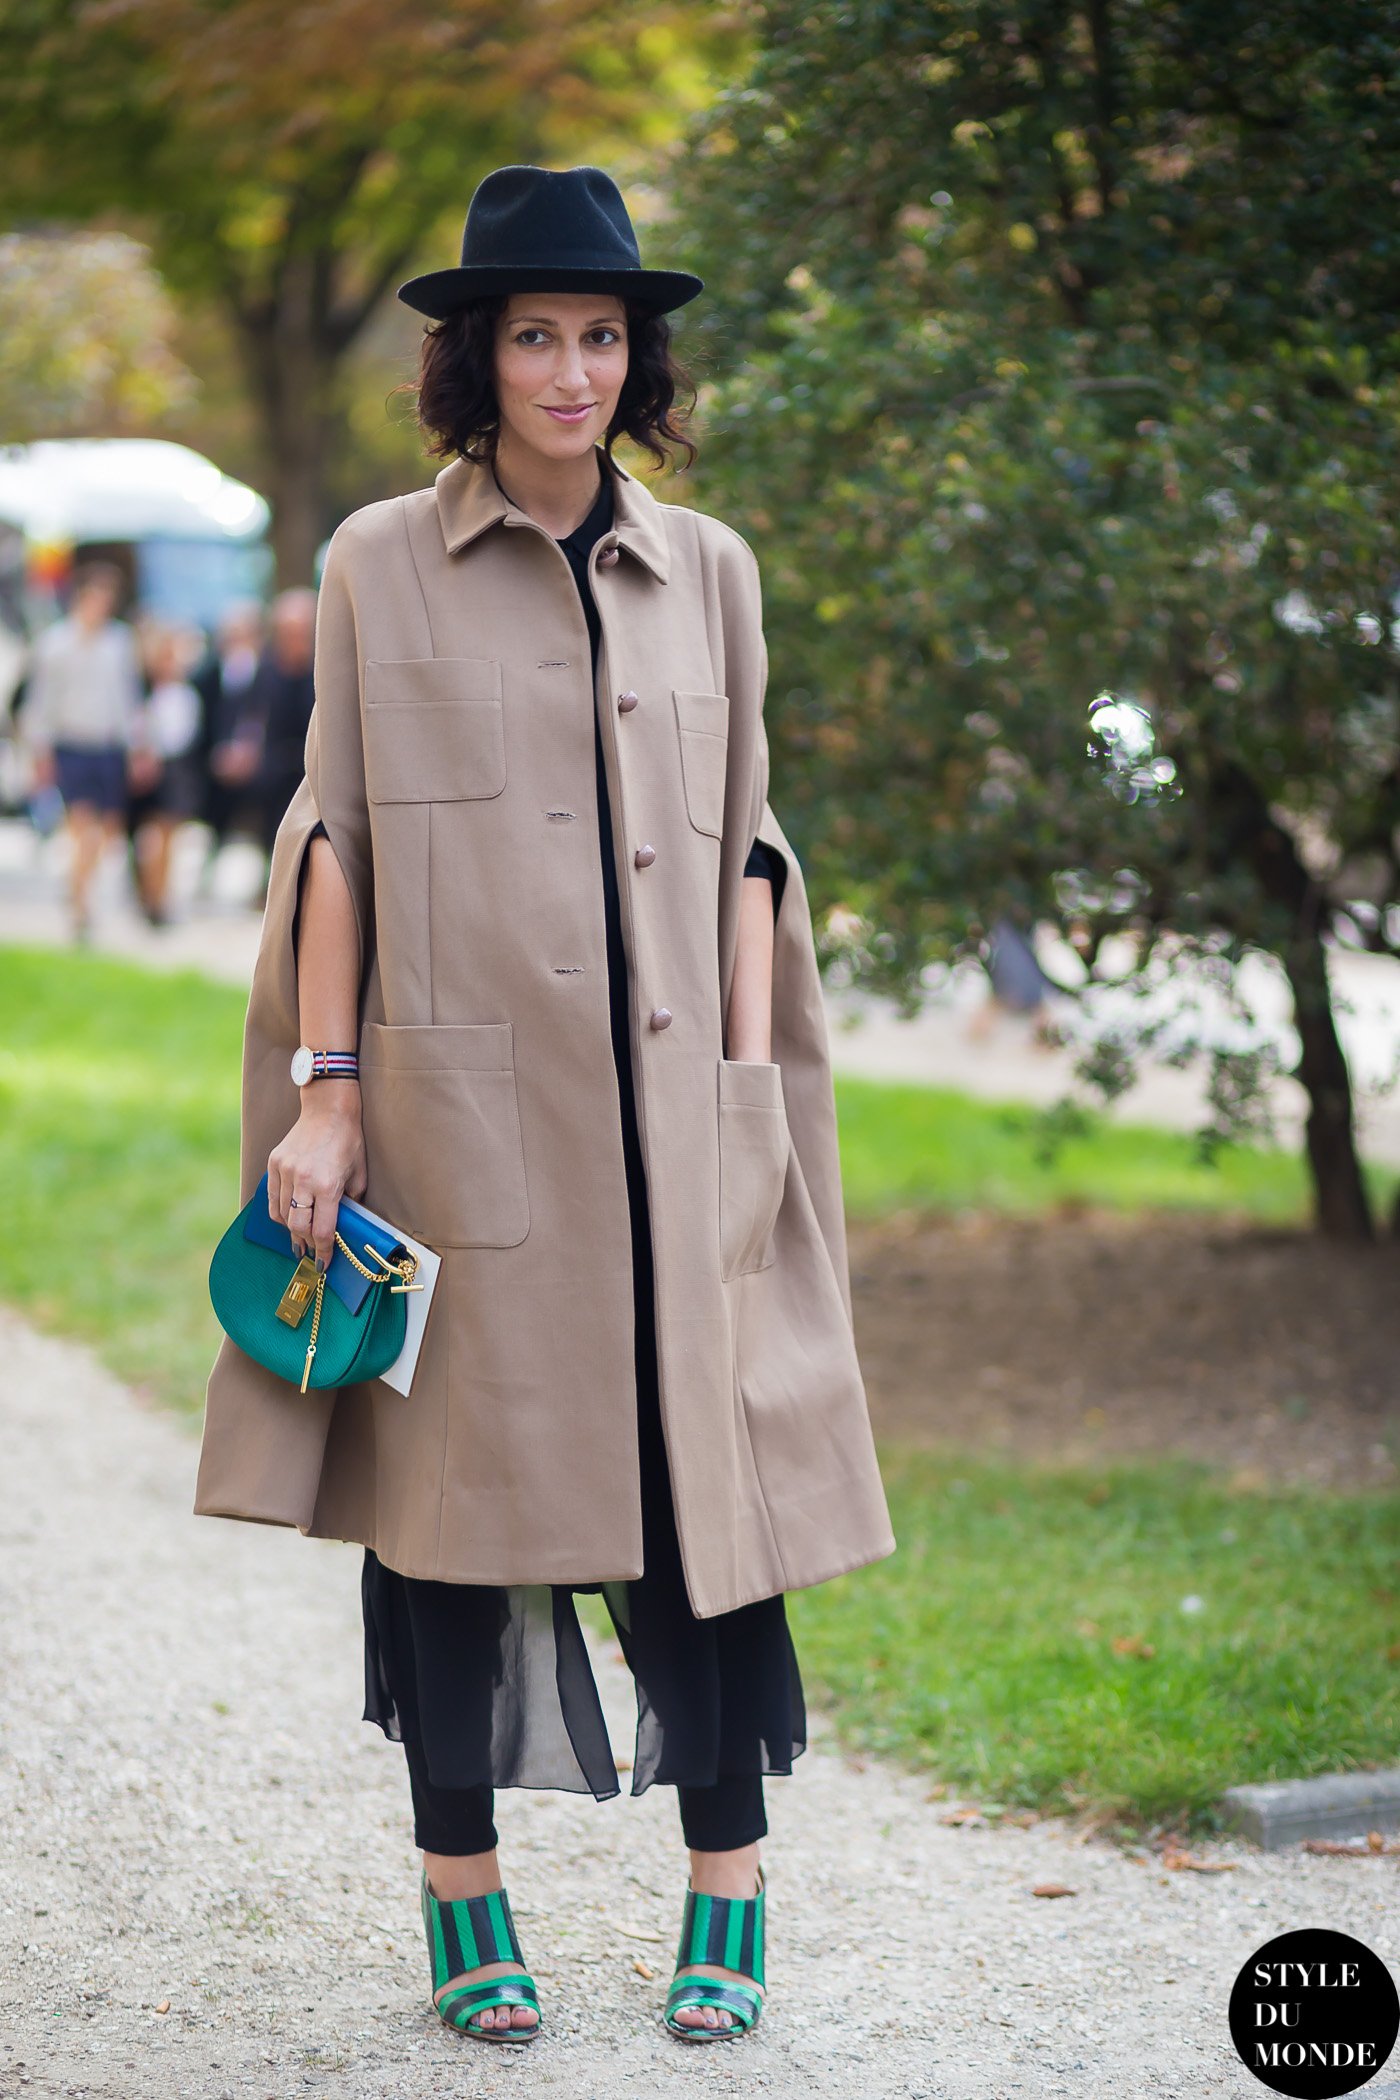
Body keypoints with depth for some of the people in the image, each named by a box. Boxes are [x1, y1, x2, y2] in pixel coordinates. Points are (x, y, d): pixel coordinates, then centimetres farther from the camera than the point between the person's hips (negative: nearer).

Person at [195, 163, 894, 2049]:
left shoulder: (708, 572, 11)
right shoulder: (382, 565, 4)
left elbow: (742, 851, 13)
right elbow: (336, 838, 4)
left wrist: (754, 1081, 5)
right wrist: (323, 1084, -3)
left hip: (665, 1112, 2)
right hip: (460, 1100, -2)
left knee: (702, 1467, -1)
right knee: (455, 1476, 3)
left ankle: (728, 1895, 11)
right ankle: (463, 1896, 15)